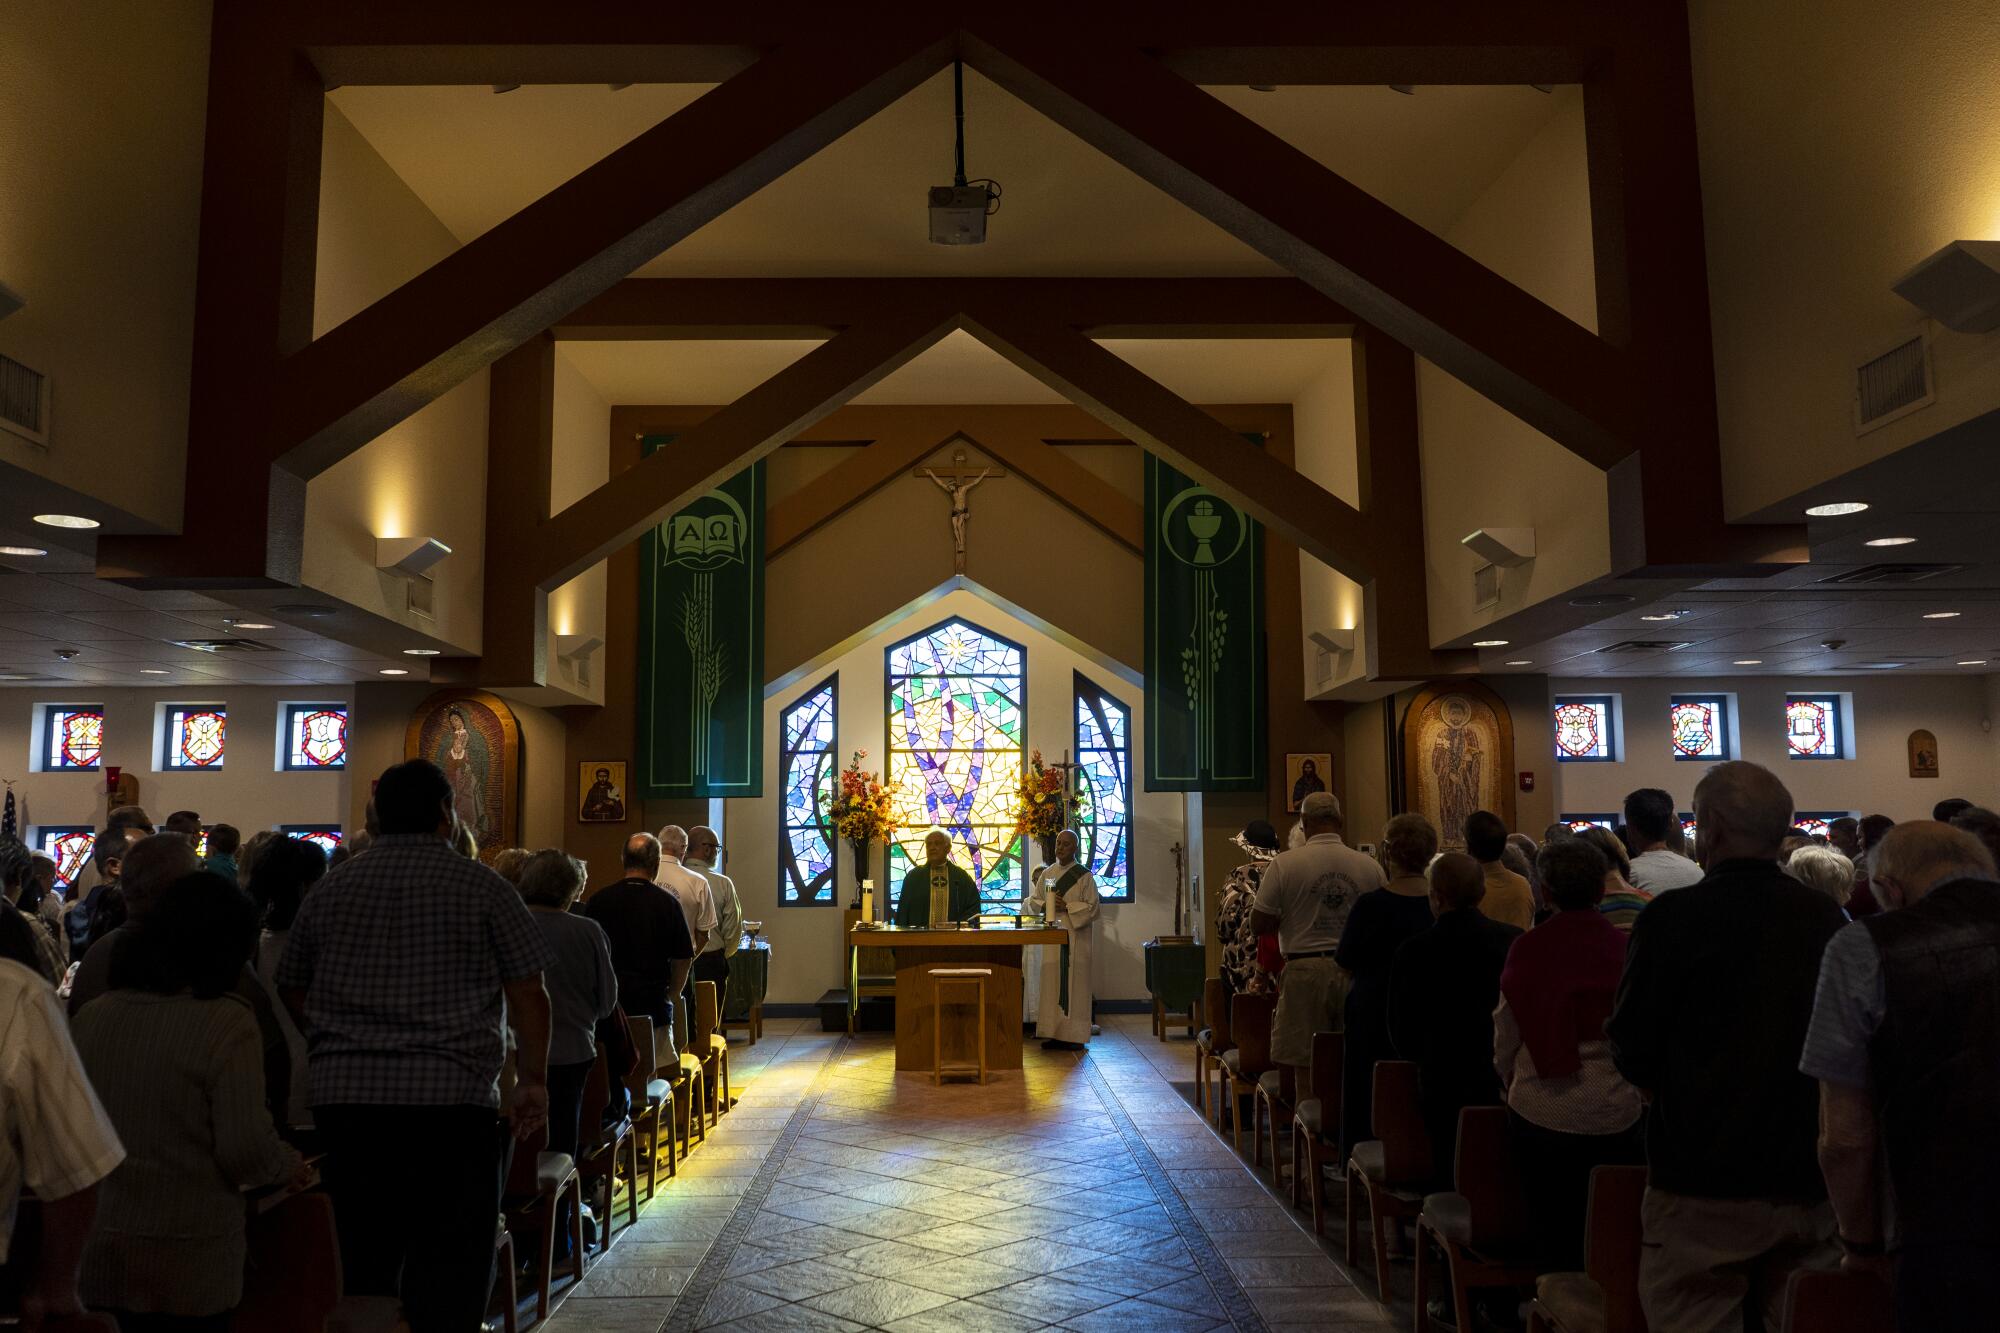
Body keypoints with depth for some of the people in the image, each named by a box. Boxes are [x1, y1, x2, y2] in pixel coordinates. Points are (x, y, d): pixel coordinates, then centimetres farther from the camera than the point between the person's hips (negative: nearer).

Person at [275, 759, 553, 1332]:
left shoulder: (327, 891, 10)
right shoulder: (482, 887, -1)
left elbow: (293, 991, 19)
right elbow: (528, 993, -3)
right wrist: (533, 1081, 6)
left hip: (345, 1094, 4)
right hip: (452, 1094, -4)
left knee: (363, 1258, 14)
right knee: (450, 1263, 2)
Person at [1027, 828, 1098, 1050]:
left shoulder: (1084, 875, -1)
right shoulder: (1047, 874, 12)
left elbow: (1092, 906, -5)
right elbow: (1033, 900, 13)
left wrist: (1067, 907, -16)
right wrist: (1045, 905, -8)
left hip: (1075, 935, -4)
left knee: (1073, 982, -3)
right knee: (1051, 980, 2)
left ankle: (1075, 1035, 1)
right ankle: (1053, 1033, 7)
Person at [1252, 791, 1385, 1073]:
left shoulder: (1285, 864, -8)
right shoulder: (1370, 866, 0)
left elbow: (1259, 925, -4)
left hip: (1306, 969, -3)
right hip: (1356, 972, 3)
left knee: (1304, 1066, 3)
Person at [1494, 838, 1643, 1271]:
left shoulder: (1525, 949, -4)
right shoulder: (1625, 947, -9)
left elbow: (1505, 1036, 4)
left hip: (1539, 1112, 1)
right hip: (1612, 1112, -1)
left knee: (1551, 1237, 12)